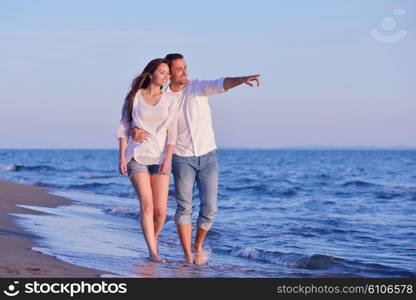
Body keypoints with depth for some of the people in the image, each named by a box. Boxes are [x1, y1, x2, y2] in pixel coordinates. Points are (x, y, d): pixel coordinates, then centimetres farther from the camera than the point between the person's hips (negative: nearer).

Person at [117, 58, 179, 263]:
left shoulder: (170, 102, 6)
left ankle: (153, 239, 24)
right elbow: (123, 128, 3)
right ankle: (153, 252, -13)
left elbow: (172, 134, 1)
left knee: (161, 210, -5)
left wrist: (167, 160, -10)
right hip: (137, 157, -2)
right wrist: (121, 157, -4)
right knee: (147, 205, -15)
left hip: (160, 158, 2)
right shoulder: (134, 97, 3)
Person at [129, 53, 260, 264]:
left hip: (208, 156, 1)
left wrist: (243, 79, -41)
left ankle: (198, 247, 20)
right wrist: (134, 133, -26)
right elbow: (142, 124, -1)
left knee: (209, 208, -2)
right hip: (182, 159, 0)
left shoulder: (198, 87, -2)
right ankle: (188, 255, 5)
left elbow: (221, 84, -21)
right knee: (184, 208, -3)